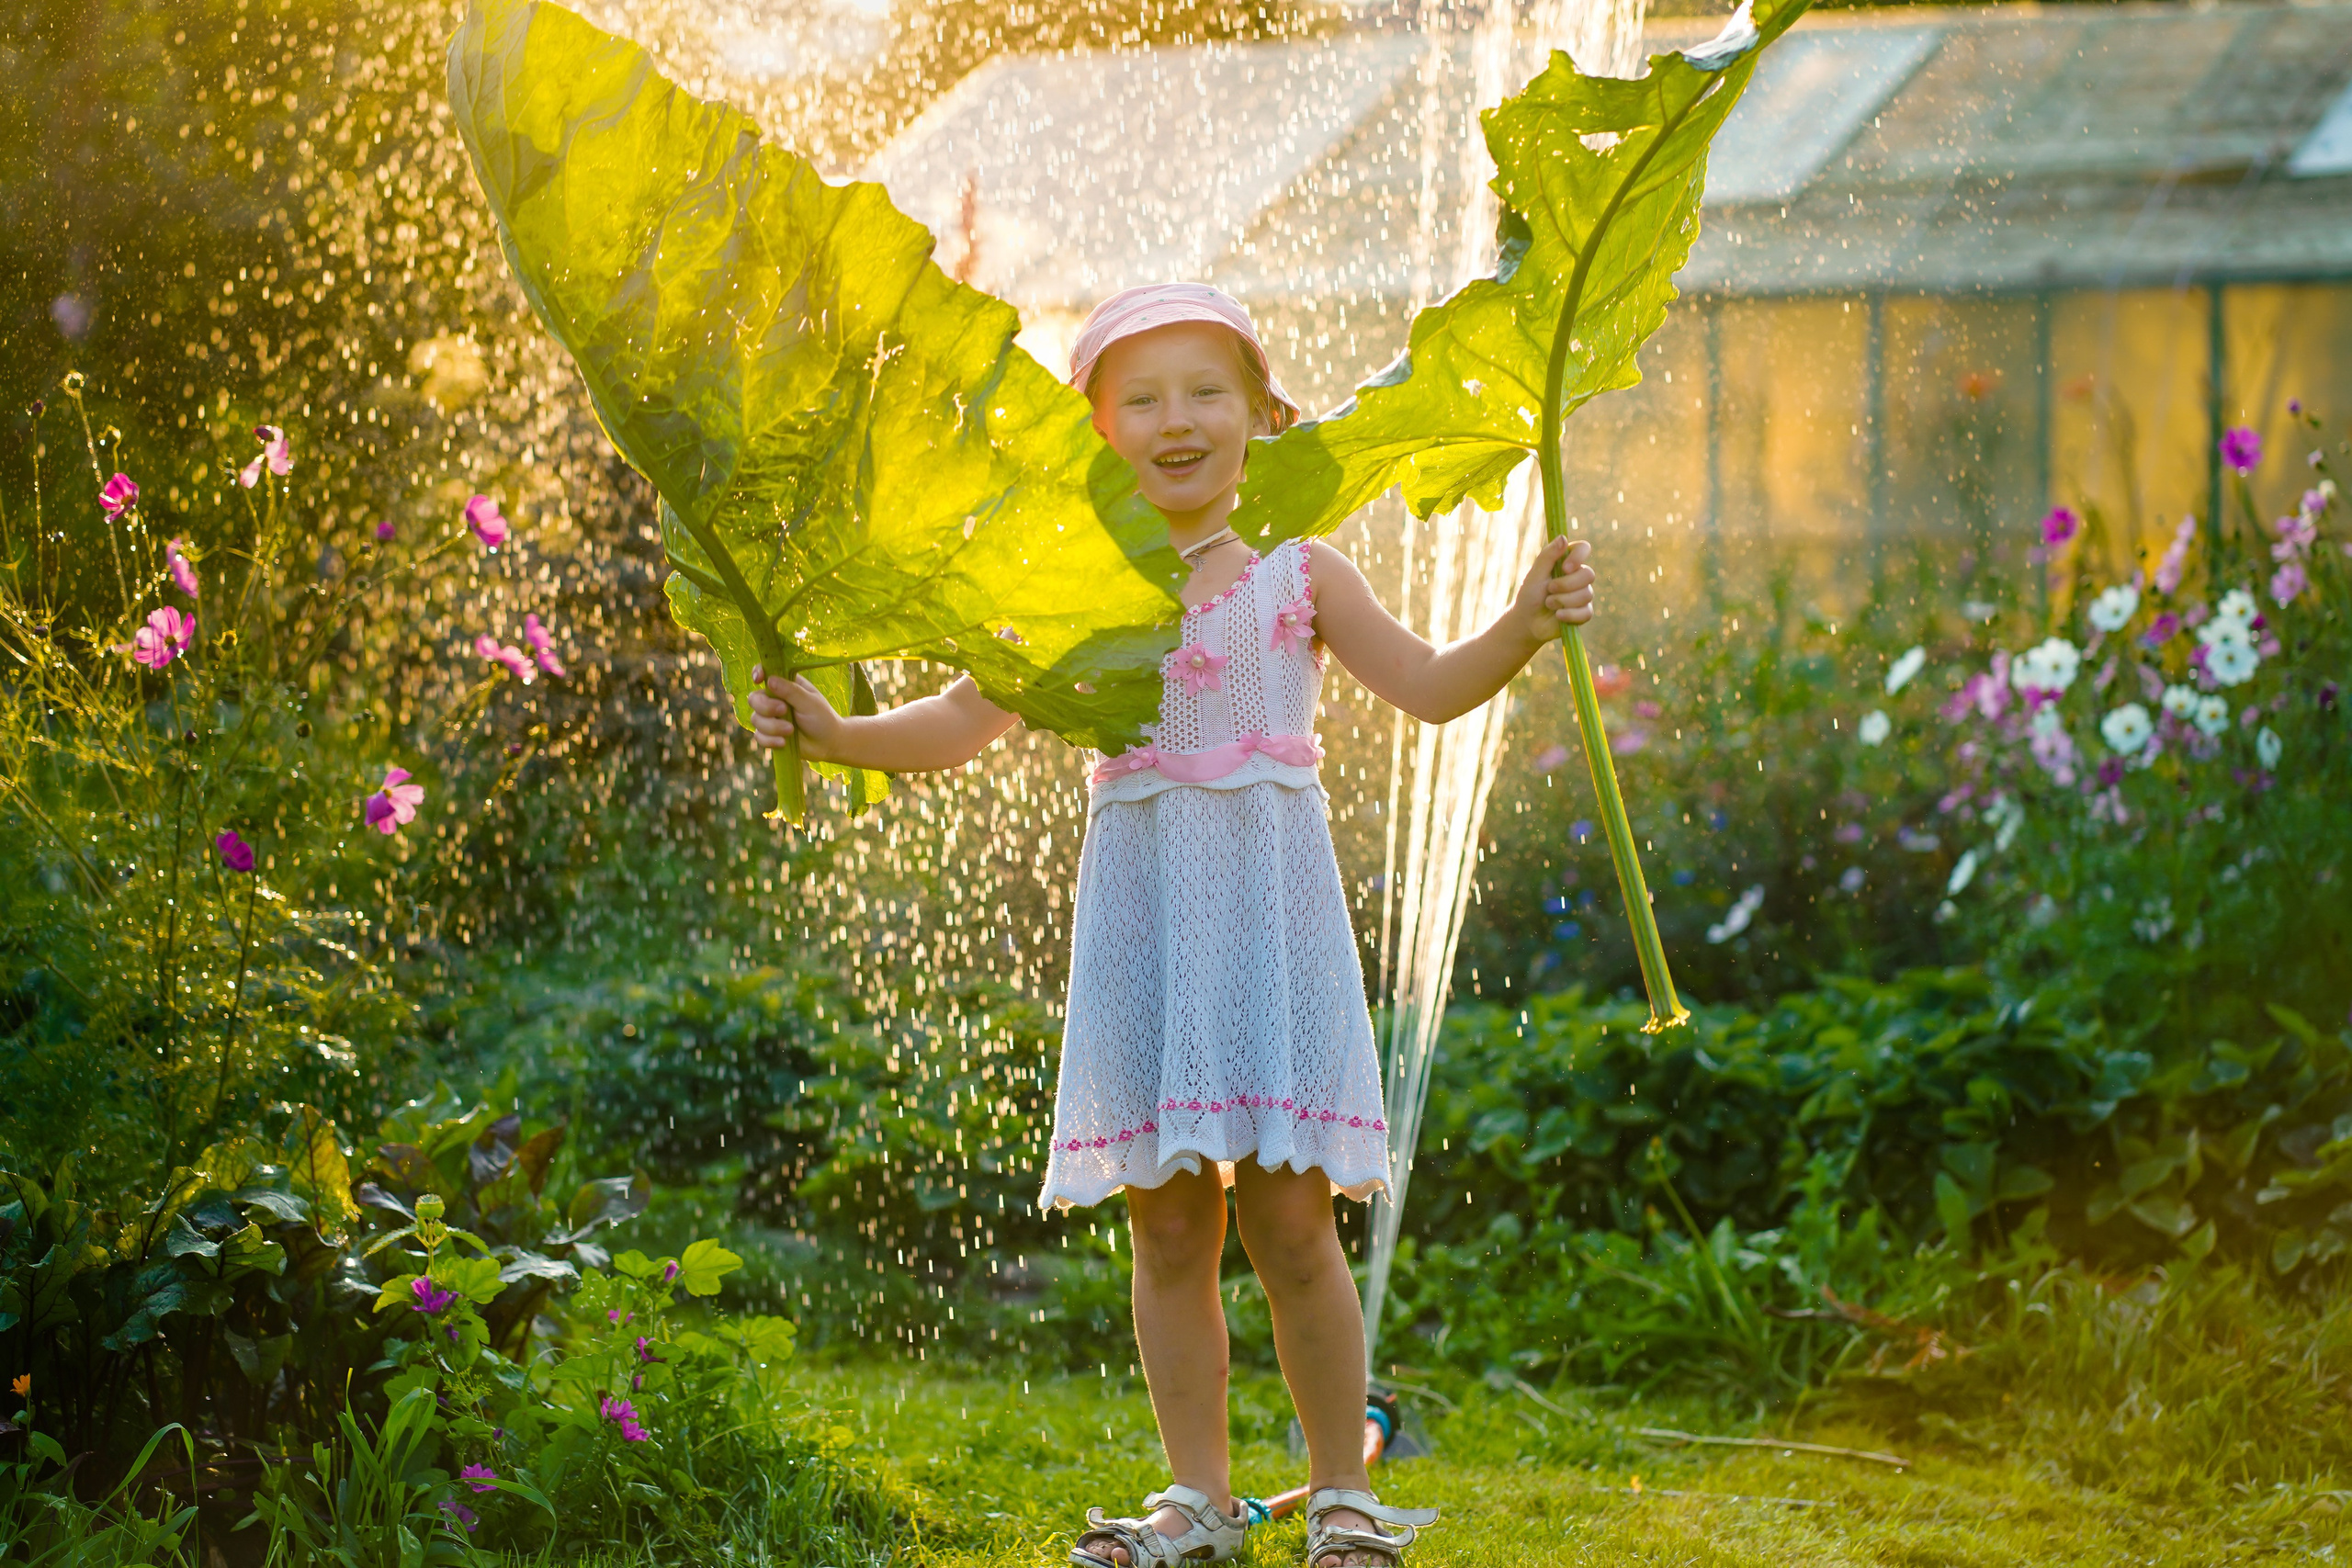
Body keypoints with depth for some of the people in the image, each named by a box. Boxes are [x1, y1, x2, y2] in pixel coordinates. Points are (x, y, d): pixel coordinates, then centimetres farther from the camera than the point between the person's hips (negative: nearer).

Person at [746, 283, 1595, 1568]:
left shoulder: (1298, 580, 5)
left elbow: (1433, 688, 5)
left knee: (1288, 1218, -4)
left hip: (1269, 908, -2)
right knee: (1166, 1223, 5)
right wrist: (832, 732, -3)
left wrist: (1525, 627, -11)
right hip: (1141, 919, 2)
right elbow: (961, 722, 10)